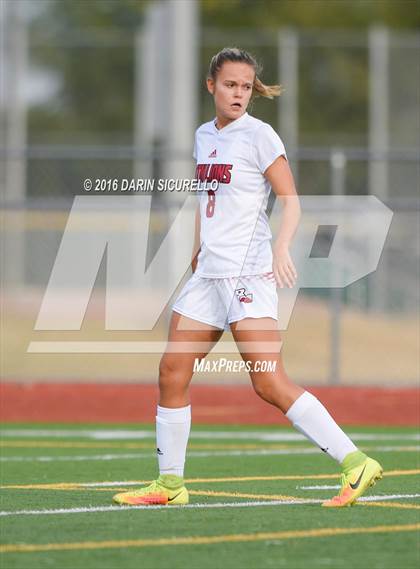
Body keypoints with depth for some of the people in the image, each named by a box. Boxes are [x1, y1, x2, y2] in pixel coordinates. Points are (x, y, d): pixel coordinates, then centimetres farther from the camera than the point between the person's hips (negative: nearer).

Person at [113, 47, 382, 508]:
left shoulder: (258, 134, -6)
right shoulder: (204, 136, 15)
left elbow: (290, 200, -10)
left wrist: (281, 248, -25)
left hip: (249, 271, -8)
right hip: (209, 272, 8)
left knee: (270, 383, -17)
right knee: (172, 371, 6)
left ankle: (355, 462, -18)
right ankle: (170, 483, 16)